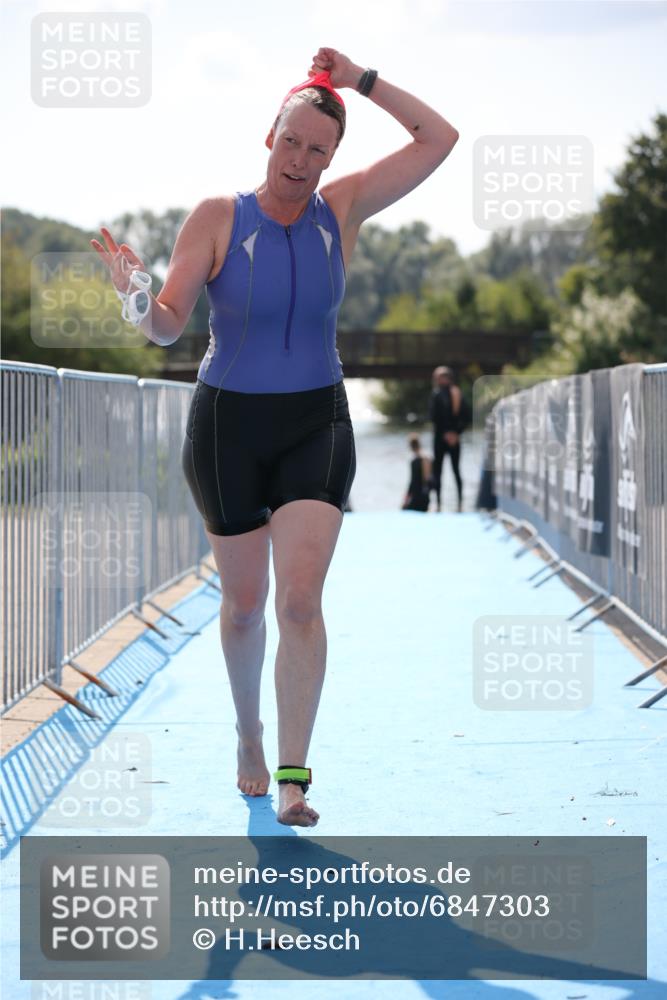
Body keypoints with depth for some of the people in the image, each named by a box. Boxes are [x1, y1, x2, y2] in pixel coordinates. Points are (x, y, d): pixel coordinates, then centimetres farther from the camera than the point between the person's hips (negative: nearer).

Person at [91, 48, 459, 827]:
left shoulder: (343, 208, -2)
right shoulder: (216, 218, -9)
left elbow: (439, 139, -3)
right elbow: (168, 327, -13)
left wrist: (362, 82, -11)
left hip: (316, 424, 1)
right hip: (228, 425, -1)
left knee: (300, 598, -14)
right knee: (243, 601, 10)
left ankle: (293, 778, -14)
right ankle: (249, 735, 36)